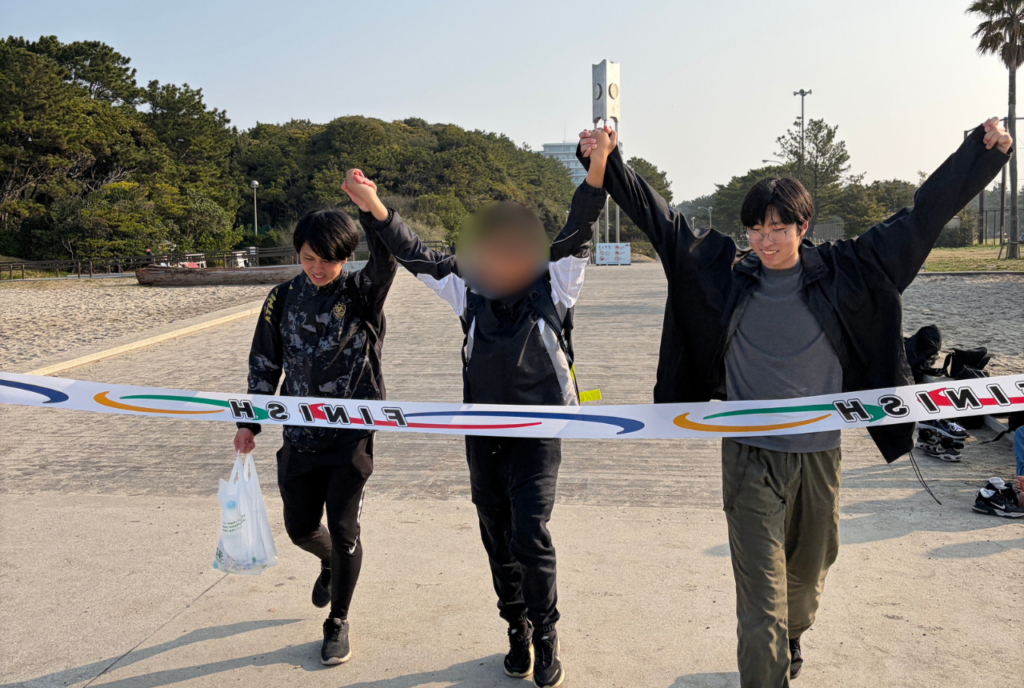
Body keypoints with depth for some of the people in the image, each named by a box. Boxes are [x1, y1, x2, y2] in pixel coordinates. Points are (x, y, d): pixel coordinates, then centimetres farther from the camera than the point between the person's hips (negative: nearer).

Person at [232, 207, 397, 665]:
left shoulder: (361, 293, -8)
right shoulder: (283, 299, 2)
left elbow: (386, 261, -31)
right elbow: (264, 364, 10)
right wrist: (250, 422, 10)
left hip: (351, 433, -4)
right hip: (300, 435, 4)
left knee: (343, 529, -2)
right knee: (300, 527, 12)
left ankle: (338, 623, 21)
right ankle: (331, 563, 49)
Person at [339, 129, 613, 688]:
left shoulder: (552, 285, -7)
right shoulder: (468, 289, 0)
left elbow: (578, 232, -19)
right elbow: (415, 255, -2)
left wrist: (597, 169, -32)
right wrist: (374, 209, -15)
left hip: (538, 432, -3)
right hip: (482, 433, 4)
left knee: (530, 534, -11)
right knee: (497, 540, 11)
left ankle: (546, 639, 10)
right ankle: (517, 632, 31)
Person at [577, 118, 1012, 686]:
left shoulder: (839, 273, -2)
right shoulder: (724, 274, -4)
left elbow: (919, 219, 2)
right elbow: (659, 218, -1)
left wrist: (983, 151, 1)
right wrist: (607, 165, -4)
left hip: (818, 454, 3)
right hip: (752, 459, -2)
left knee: (808, 576, 24)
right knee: (762, 599, -8)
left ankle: (790, 642, 55)